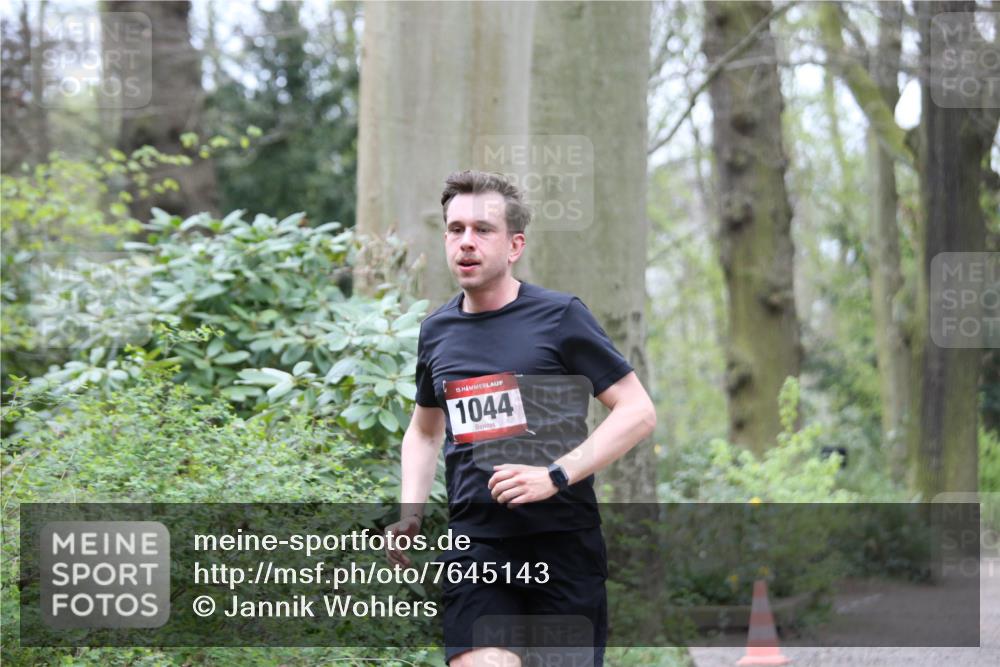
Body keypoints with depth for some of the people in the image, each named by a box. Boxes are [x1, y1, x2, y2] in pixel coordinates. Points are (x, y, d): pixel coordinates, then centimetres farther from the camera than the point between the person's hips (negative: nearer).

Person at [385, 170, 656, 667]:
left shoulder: (559, 316, -3)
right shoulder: (436, 331, 10)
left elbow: (638, 411, -5)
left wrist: (556, 476, -15)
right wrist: (410, 513, 11)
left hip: (563, 543, -3)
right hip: (474, 543, 3)